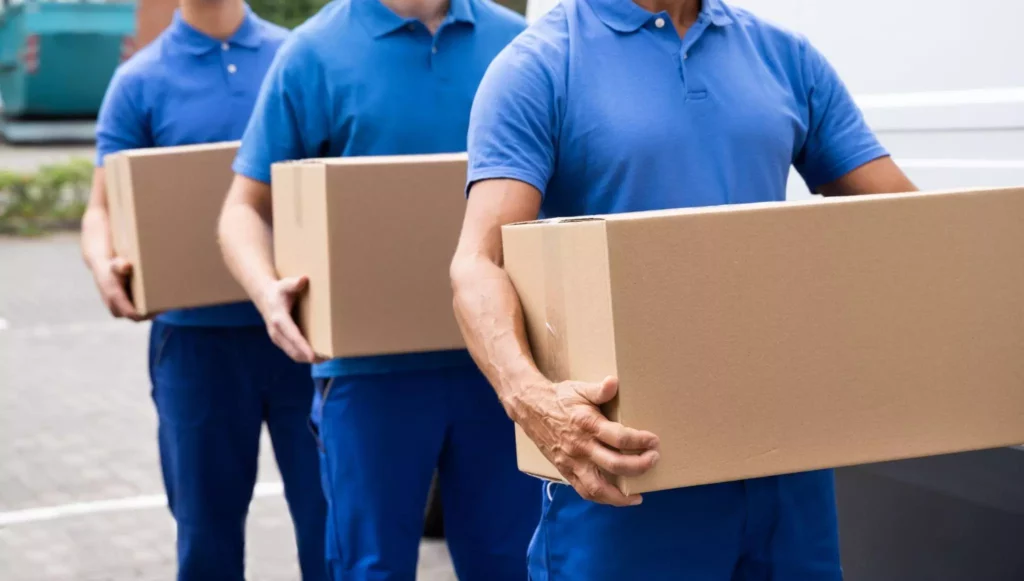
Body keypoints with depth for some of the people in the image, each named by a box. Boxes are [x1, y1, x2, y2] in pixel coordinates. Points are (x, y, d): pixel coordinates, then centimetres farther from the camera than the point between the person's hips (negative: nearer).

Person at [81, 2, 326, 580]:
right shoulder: (141, 81, 3)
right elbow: (103, 208, 1)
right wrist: (105, 267, -22)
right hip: (198, 335, 0)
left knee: (333, 524, 3)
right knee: (207, 534, 10)